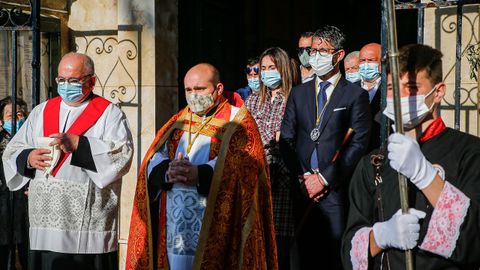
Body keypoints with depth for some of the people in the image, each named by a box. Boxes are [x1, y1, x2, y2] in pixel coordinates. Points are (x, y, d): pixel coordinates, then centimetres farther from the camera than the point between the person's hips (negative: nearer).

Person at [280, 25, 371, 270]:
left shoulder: (356, 95, 3)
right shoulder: (298, 93, 15)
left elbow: (359, 143, -5)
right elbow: (286, 139, 11)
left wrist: (325, 178, -9)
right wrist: (303, 176, -2)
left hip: (336, 191, -3)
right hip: (302, 190, 3)